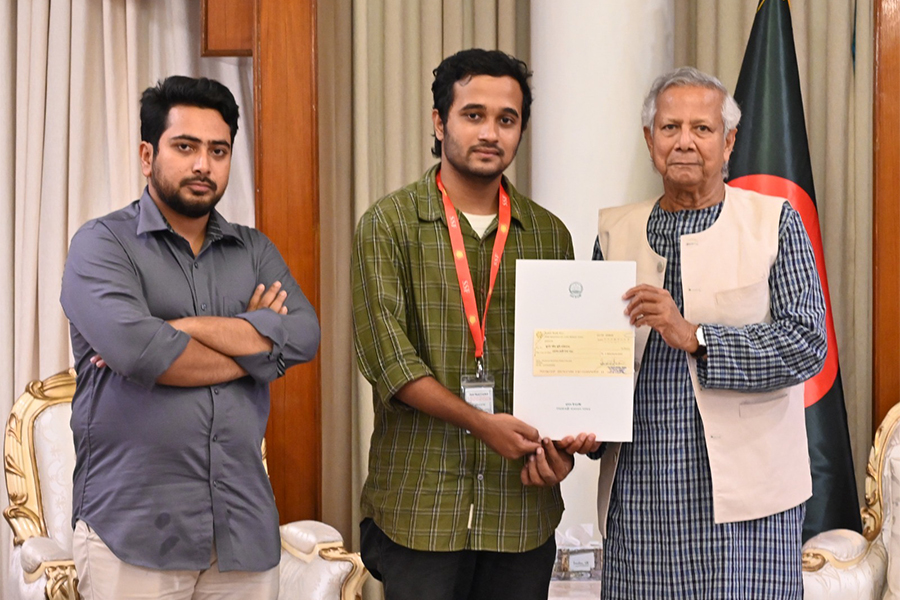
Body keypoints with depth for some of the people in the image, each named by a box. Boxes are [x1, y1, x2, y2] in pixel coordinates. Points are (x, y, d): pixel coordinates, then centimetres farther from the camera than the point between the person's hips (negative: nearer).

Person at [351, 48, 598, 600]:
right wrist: (482, 423, -19)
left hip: (522, 509, 3)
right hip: (419, 507, -3)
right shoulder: (389, 224, -1)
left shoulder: (549, 234, 10)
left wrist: (563, 443, -8)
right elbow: (385, 352, -11)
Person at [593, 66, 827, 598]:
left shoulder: (774, 222, 3)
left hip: (742, 491, -2)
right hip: (638, 491, 3)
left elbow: (807, 342, -7)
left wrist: (695, 336, -17)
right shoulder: (616, 232, 11)